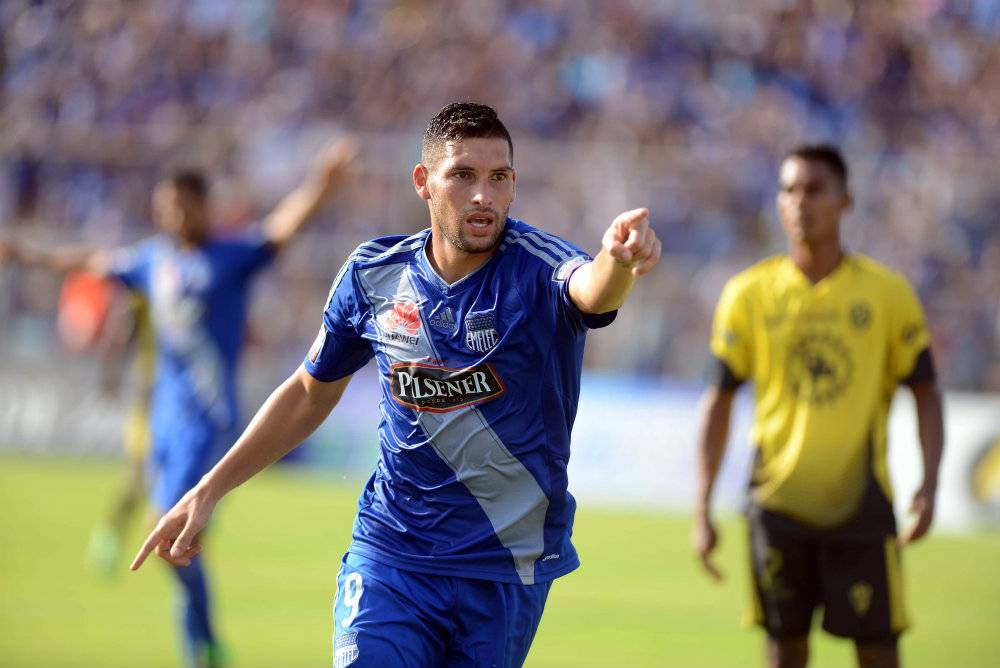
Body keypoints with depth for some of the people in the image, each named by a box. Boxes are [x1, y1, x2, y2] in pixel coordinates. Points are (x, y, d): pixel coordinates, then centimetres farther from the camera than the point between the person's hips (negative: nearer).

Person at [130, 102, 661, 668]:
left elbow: (592, 291, -41)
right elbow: (311, 393, 13)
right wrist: (209, 491, 12)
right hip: (391, 552, 1)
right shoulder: (374, 274, -3)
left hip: (512, 568, -1)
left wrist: (619, 260, -65)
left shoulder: (536, 267, -15)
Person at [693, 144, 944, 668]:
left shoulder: (887, 292, 1)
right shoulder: (748, 295, 4)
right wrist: (702, 510, 2)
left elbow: (925, 394, 6)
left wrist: (928, 486, -9)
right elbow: (719, 402, 7)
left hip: (861, 503, -1)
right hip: (777, 502, 1)